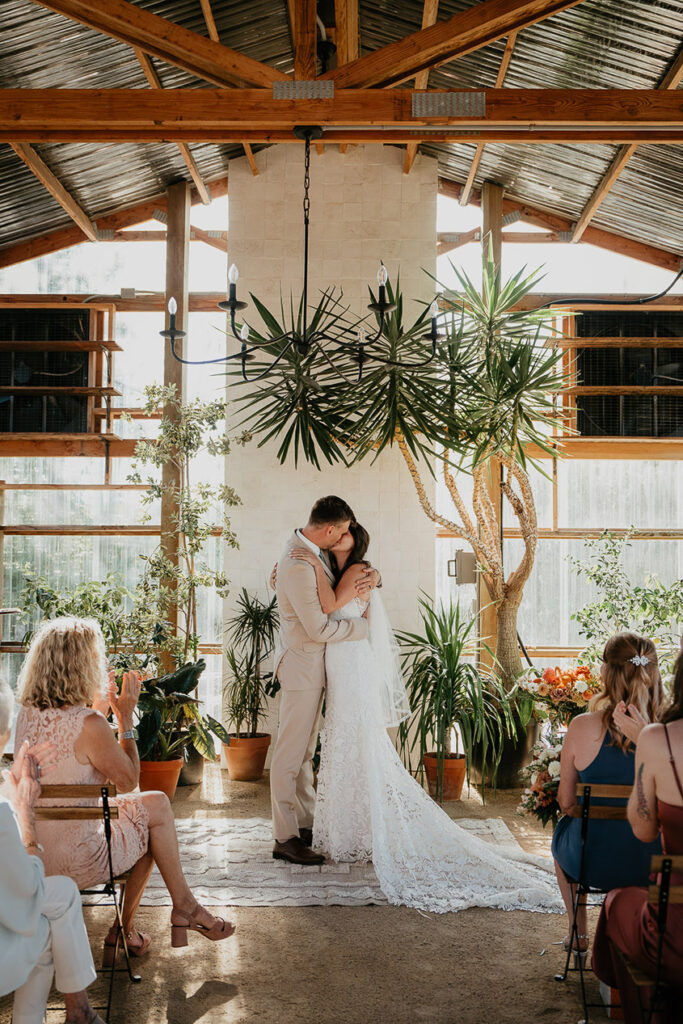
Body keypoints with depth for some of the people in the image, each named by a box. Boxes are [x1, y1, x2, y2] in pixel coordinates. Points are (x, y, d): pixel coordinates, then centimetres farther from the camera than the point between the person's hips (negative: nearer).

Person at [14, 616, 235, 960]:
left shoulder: (27, 714, -2)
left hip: (32, 856, 8)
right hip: (76, 863, -8)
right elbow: (129, 780, -10)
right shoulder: (89, 725, -26)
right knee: (154, 808, 13)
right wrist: (125, 717, -4)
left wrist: (101, 706, 15)